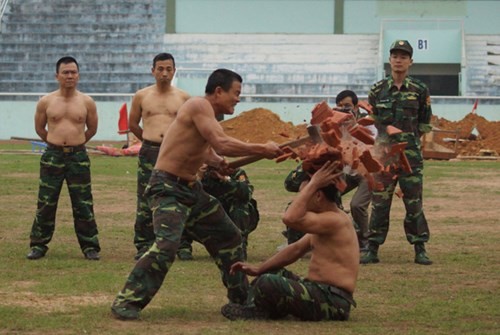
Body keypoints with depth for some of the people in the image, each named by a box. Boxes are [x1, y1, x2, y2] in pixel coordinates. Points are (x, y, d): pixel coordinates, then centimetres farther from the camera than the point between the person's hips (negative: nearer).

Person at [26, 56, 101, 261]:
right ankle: (38, 245, 11)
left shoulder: (87, 103, 1)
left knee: (83, 205, 0)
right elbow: (39, 128, 15)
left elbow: (92, 129, 15)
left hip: (78, 157, 0)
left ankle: (90, 247, 7)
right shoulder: (46, 102, 1)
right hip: (52, 157, 0)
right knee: (45, 204, 2)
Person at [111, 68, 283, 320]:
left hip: (191, 188, 11)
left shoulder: (206, 111, 13)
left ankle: (241, 299, 30)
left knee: (228, 237, 16)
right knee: (167, 244, -27)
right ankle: (126, 301, -20)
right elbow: (221, 144, -28)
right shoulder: (199, 106, -17)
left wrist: (217, 161, -1)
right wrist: (262, 150, -21)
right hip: (168, 188, -11)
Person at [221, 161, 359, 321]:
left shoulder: (334, 220, -17)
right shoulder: (327, 220, 17)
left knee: (267, 283, -27)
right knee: (272, 274, 25)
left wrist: (313, 184, -22)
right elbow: (296, 248, 20)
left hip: (332, 301, -11)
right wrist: (259, 269, 14)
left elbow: (291, 218, -30)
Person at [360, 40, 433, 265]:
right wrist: (386, 134, 3)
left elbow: (425, 124, 11)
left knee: (414, 202, 0)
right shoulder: (378, 90, 6)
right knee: (379, 203, 0)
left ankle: (420, 250, 7)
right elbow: (368, 120, 12)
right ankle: (372, 250, 6)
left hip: (411, 154, -1)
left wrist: (409, 136, 4)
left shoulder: (420, 91, 4)